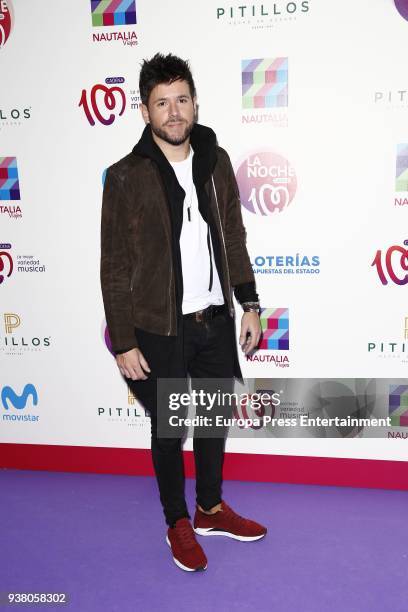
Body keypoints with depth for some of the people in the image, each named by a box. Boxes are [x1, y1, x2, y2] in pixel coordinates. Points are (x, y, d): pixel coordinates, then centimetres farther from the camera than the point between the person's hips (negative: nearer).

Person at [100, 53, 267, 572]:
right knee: (169, 430, 11)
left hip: (216, 320, 5)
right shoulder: (125, 177, -11)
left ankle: (211, 509, 41)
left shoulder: (215, 161, 2)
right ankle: (178, 524, 33)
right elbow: (115, 267, -10)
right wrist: (123, 342, -11)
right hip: (159, 329, -4)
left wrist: (248, 303, 6)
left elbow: (233, 239, 9)